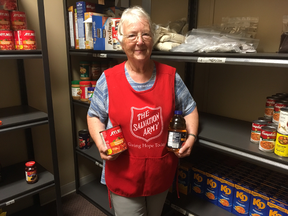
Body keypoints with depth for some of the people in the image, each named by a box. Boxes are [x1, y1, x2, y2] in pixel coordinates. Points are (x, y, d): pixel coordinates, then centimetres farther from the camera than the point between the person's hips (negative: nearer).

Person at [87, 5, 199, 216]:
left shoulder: (170, 76, -5)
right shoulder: (108, 80, -10)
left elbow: (190, 109, 6)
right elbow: (95, 115, 0)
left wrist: (191, 137, -8)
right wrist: (101, 143, -16)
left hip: (162, 173, 3)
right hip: (124, 176, -2)